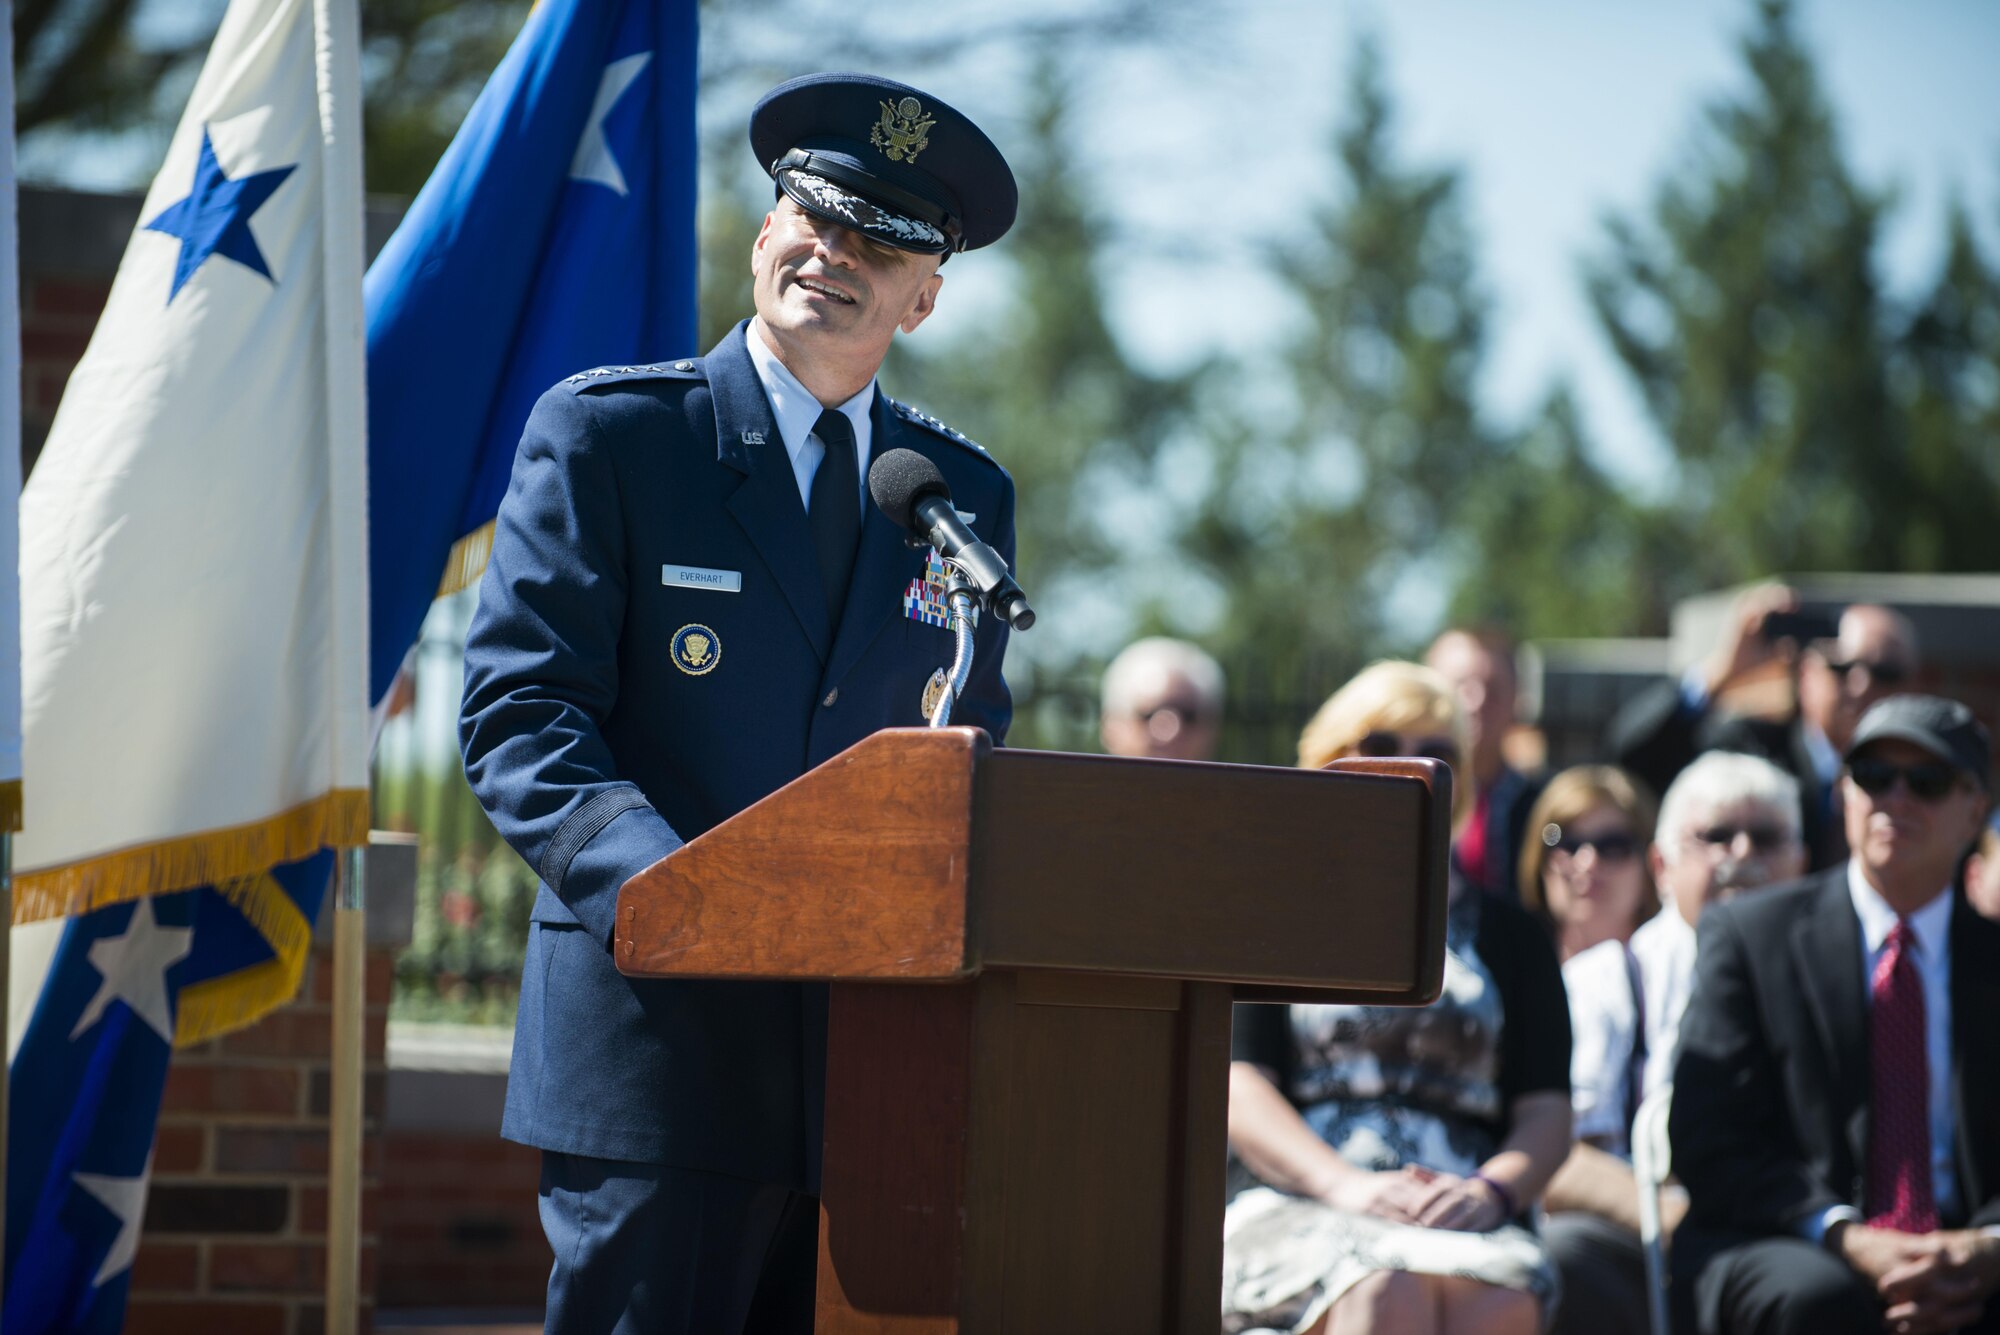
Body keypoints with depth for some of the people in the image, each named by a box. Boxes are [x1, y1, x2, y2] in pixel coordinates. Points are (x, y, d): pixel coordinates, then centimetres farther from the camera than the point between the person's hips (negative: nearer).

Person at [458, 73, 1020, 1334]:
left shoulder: (967, 495, 16)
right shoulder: (606, 432, 2)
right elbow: (520, 711, -5)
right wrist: (665, 883, -23)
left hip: (880, 1069, 4)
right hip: (661, 1031, -4)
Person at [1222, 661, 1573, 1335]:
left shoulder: (1507, 935, 25)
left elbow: (1547, 1108, 15)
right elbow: (1236, 1089, 4)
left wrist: (1491, 1189, -9)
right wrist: (1347, 1185, -14)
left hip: (1470, 1223, 2)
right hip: (1300, 1211, -1)